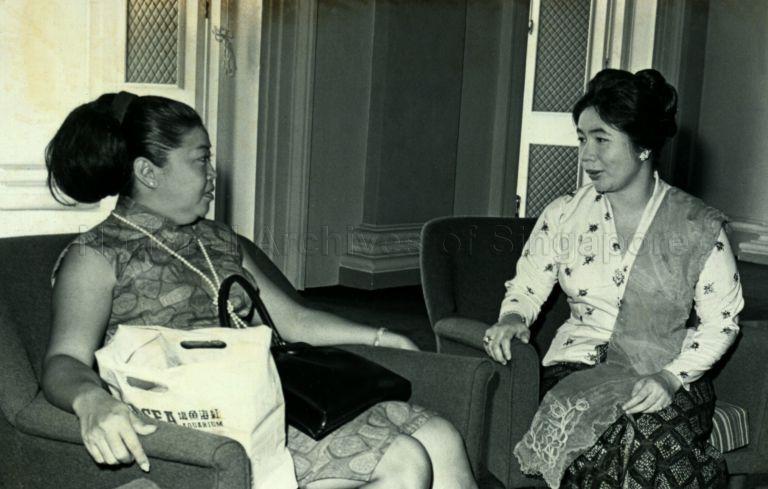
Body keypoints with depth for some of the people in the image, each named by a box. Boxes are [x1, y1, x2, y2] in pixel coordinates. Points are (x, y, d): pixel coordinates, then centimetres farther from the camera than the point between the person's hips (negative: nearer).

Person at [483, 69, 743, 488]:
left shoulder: (698, 227, 1)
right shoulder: (563, 215, 8)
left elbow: (721, 322, 2)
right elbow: (525, 288, 14)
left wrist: (671, 377, -14)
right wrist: (511, 318, -10)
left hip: (670, 378, -1)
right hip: (577, 369, 1)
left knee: (654, 435, -35)